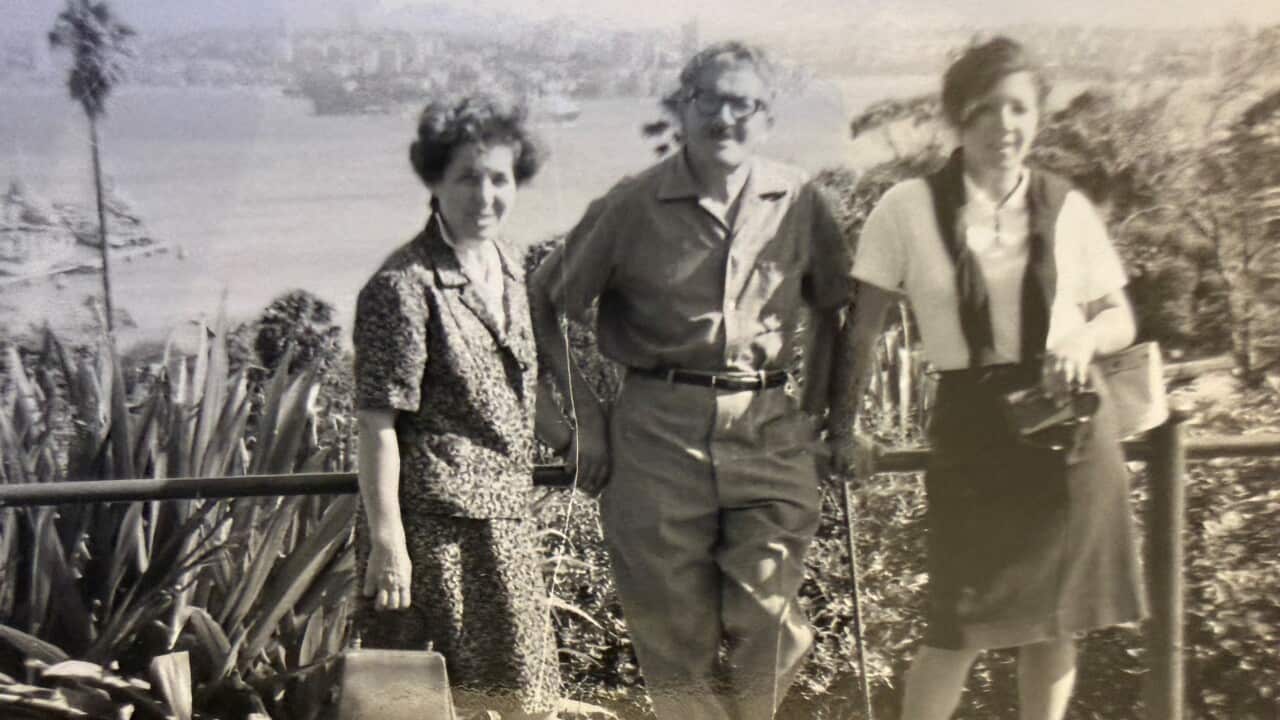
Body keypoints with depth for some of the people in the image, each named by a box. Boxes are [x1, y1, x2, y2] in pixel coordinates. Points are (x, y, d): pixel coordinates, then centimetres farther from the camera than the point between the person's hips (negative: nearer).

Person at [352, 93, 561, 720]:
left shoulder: (507, 271, 9)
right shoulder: (405, 287, -16)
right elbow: (377, 425, -17)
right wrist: (386, 541, -18)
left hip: (505, 520, 8)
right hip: (432, 522, -7)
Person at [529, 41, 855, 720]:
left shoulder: (798, 201, 4)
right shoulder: (632, 205, -2)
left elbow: (834, 305, 18)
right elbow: (542, 304, 5)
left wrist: (812, 407, 11)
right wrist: (587, 414, 3)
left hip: (770, 428, 1)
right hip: (659, 429, -1)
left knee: (764, 618, -3)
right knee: (673, 627, 6)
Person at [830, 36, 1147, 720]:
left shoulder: (1067, 208, 2)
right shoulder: (908, 207, -5)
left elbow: (1120, 317, 11)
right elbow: (863, 329, 0)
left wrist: (1086, 337, -11)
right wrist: (842, 426, -1)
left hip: (1069, 427, 3)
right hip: (972, 430, -2)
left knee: (1058, 620, 11)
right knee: (960, 631, -1)